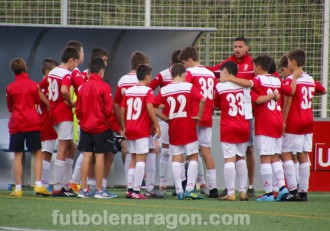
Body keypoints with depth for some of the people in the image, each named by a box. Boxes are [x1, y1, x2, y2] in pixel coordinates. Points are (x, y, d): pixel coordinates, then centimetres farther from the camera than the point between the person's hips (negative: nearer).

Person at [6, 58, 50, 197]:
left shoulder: (10, 88, 2)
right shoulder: (33, 85, 0)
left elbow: (10, 108, 12)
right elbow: (38, 103, 9)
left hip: (16, 124, 1)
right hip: (32, 123, -1)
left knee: (17, 155, 2)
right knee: (37, 154, 5)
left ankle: (18, 188, -1)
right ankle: (38, 185, -6)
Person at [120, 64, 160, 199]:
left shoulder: (129, 91, 10)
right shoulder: (147, 91, -6)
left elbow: (122, 110, 8)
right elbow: (150, 107, -19)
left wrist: (124, 128, 15)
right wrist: (157, 126, -16)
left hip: (129, 130, 6)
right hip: (142, 130, -6)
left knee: (134, 159, 15)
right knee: (141, 159, -4)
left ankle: (129, 189, 11)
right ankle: (136, 191, -10)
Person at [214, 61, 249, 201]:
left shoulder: (219, 86, -4)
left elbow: (216, 105, 4)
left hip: (228, 128, -4)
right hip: (244, 127, 4)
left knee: (229, 159, -5)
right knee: (241, 158, 14)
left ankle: (230, 193, -10)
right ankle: (243, 191, 13)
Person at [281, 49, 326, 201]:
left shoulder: (290, 80, -10)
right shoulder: (310, 80, 11)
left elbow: (288, 101, -17)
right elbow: (322, 91, 30)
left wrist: (283, 121, -15)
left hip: (293, 124, -7)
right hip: (308, 123, 7)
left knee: (286, 154, -2)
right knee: (303, 156, 6)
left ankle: (293, 189, -11)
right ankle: (303, 191, 5)